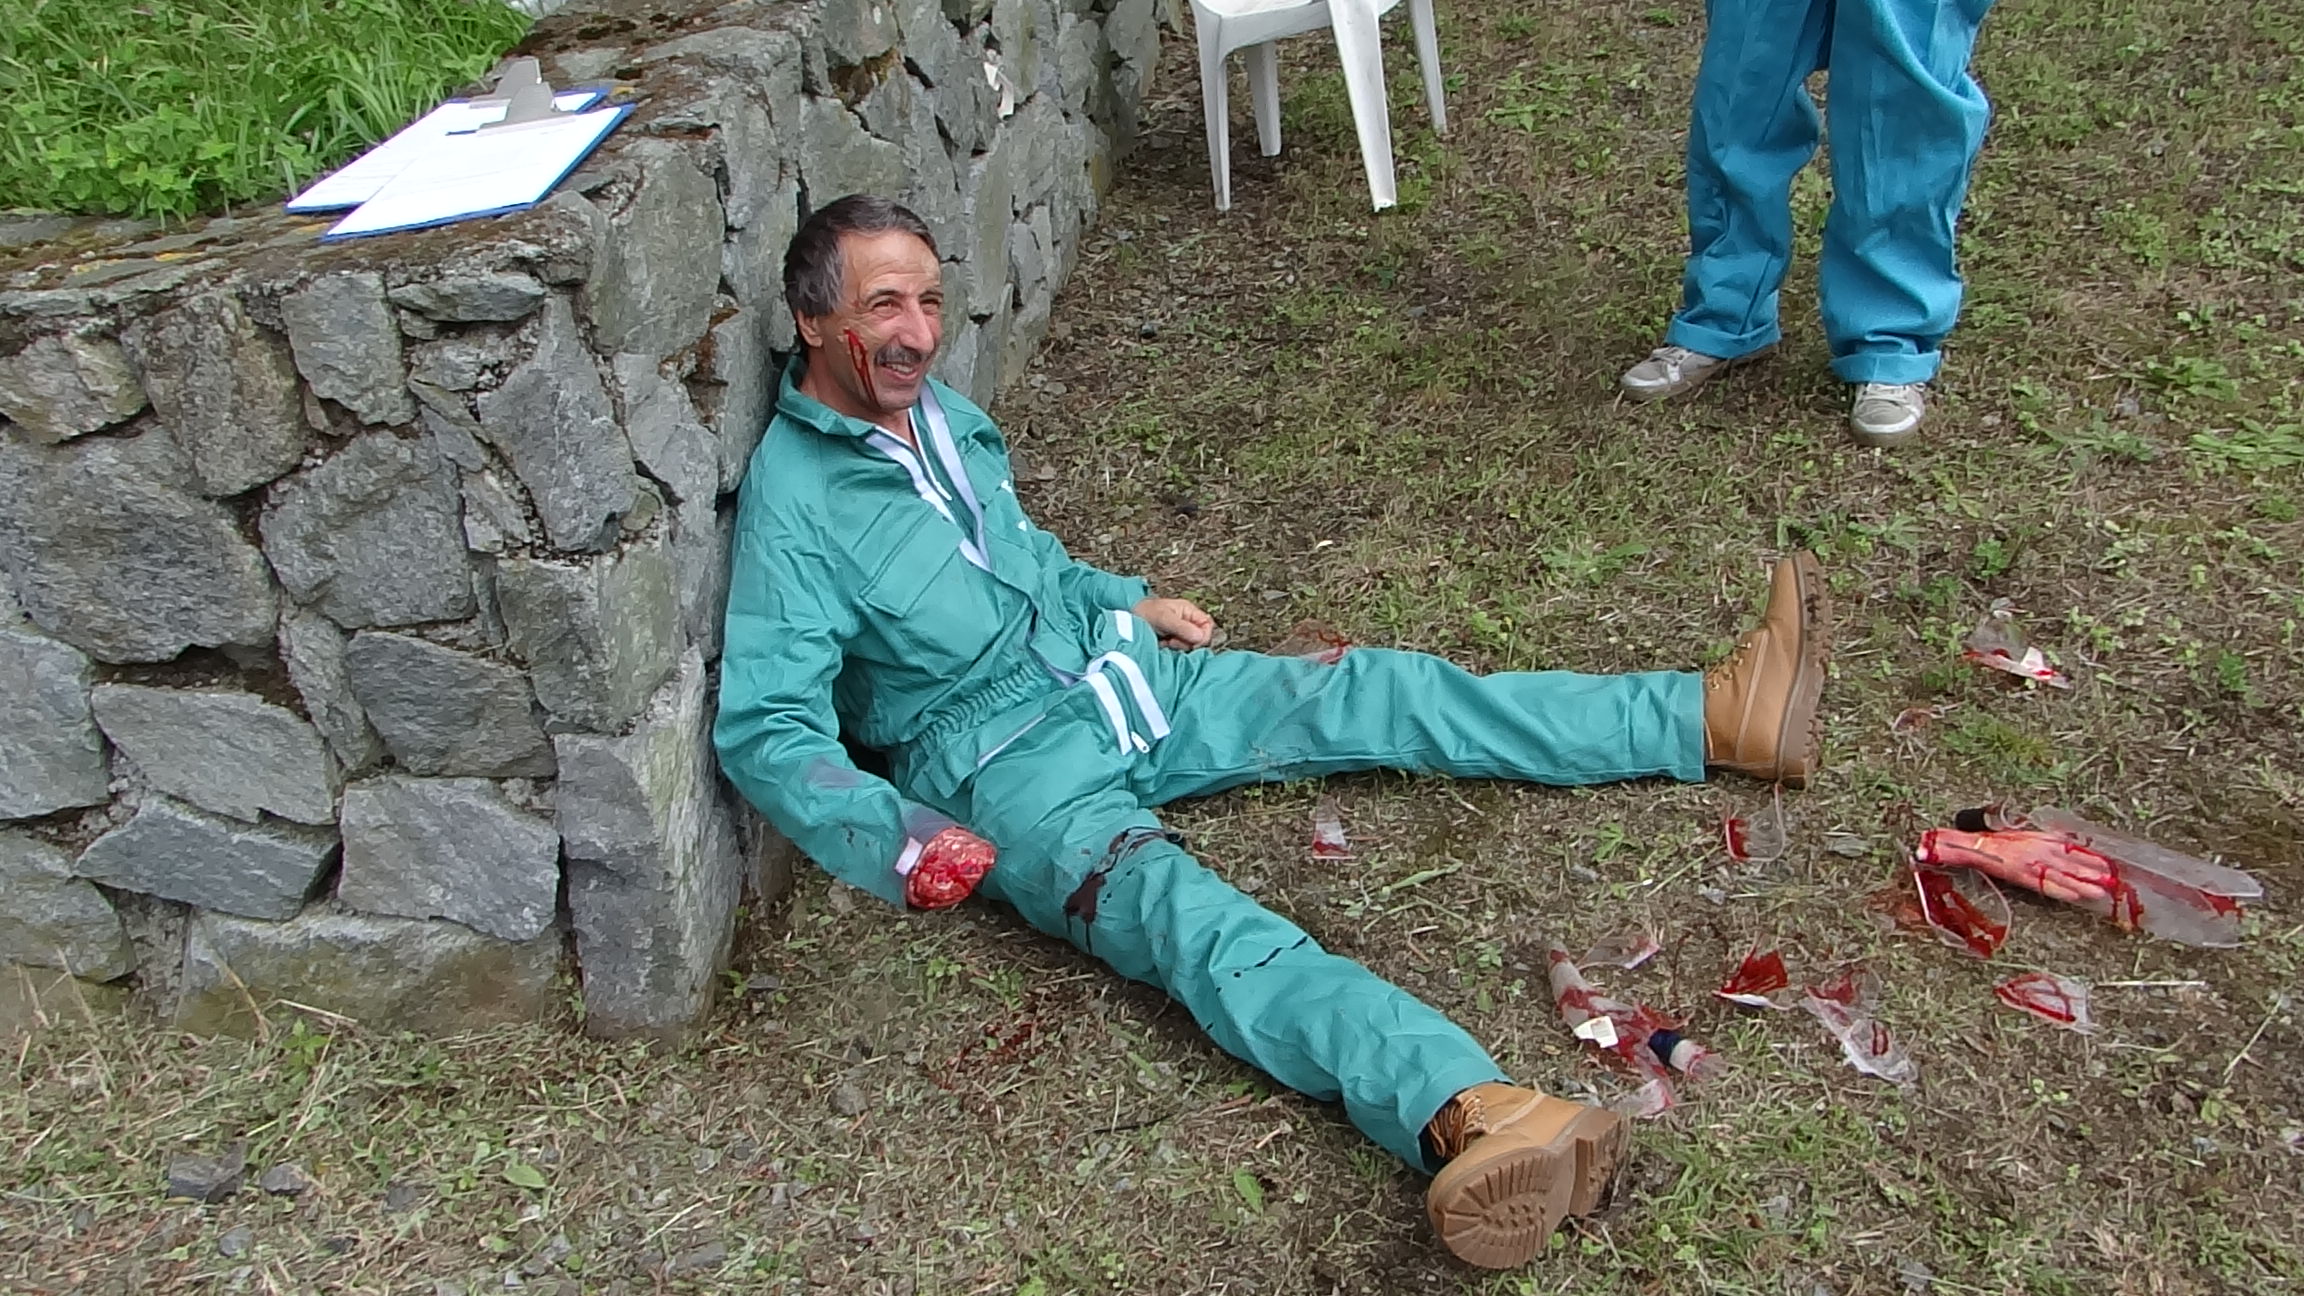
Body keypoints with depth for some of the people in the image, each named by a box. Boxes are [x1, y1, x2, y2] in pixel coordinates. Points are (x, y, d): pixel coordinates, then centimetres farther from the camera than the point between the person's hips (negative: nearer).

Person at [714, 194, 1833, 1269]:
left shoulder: (935, 411, 9)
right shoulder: (794, 499, -15)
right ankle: (1463, 1108, -59)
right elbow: (763, 728, -19)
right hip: (1002, 766, -7)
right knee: (1175, 908, -34)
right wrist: (898, 841, -30)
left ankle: (1717, 718, 1)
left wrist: (1124, 601, 17)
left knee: (1379, 696, -1)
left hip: (1109, 675, 8)